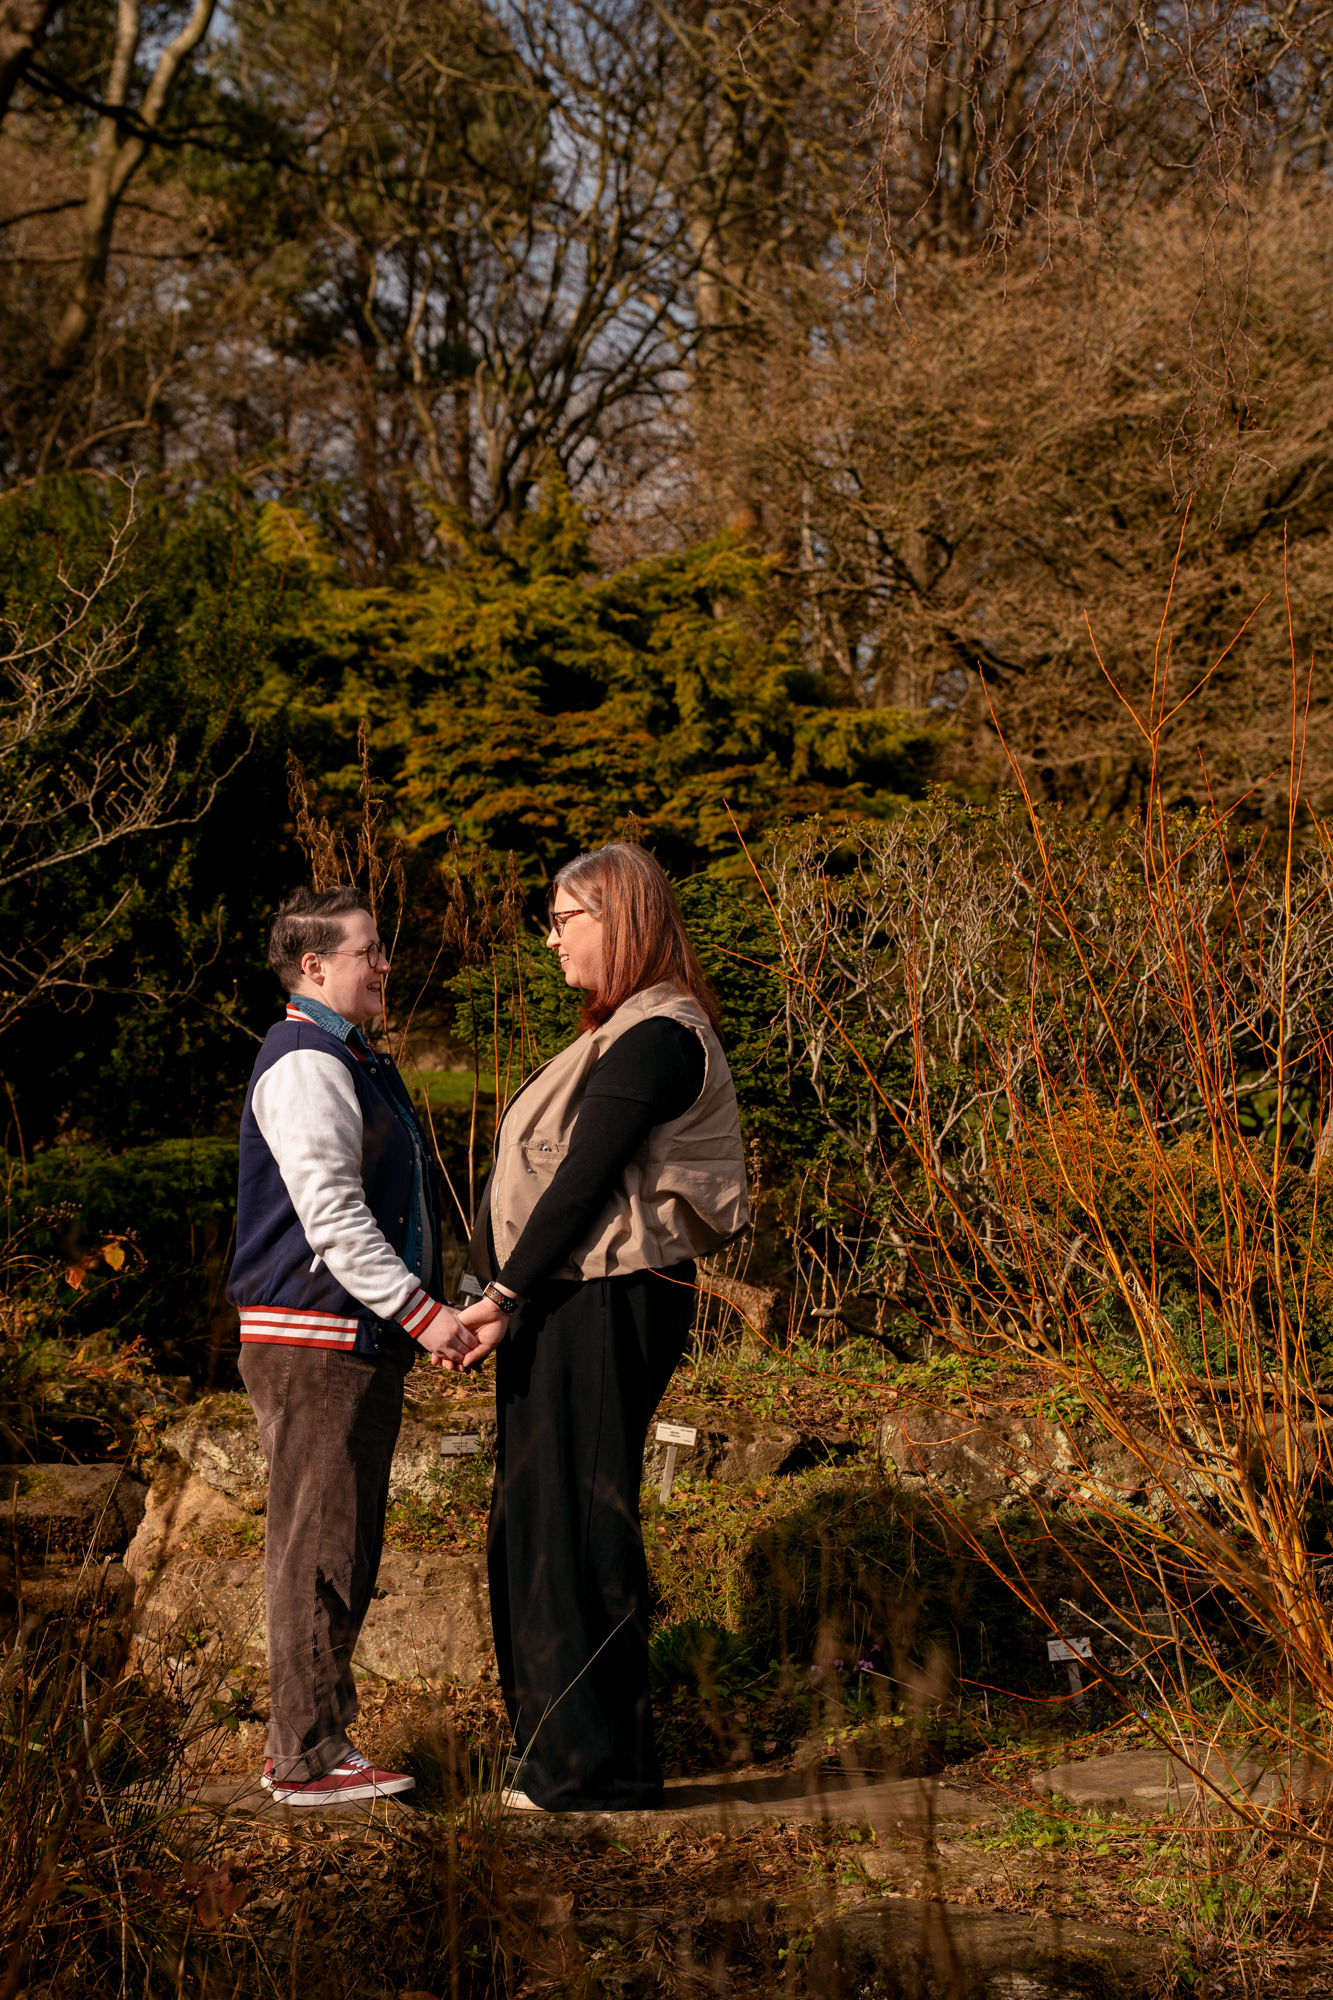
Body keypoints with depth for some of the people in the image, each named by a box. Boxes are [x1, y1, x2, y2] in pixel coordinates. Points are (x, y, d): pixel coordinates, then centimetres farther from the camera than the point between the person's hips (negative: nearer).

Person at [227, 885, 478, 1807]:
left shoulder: (355, 1063, 20)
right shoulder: (305, 1066, -14)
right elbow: (330, 1213, -22)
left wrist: (425, 1310, 21)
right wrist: (422, 1312, -24)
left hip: (360, 1338, 10)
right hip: (314, 1341, -10)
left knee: (344, 1546, 14)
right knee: (318, 1547, -6)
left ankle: (312, 1740, 22)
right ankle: (308, 1756, -1)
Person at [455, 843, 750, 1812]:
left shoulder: (657, 1035, -14)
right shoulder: (625, 1032, 19)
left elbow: (586, 1178, -18)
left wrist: (506, 1293, -17)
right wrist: (510, 1296, 14)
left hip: (605, 1300, -10)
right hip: (575, 1302, 10)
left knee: (577, 1523, -6)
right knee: (536, 1521, 14)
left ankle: (600, 1765, 1)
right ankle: (559, 1749, 23)